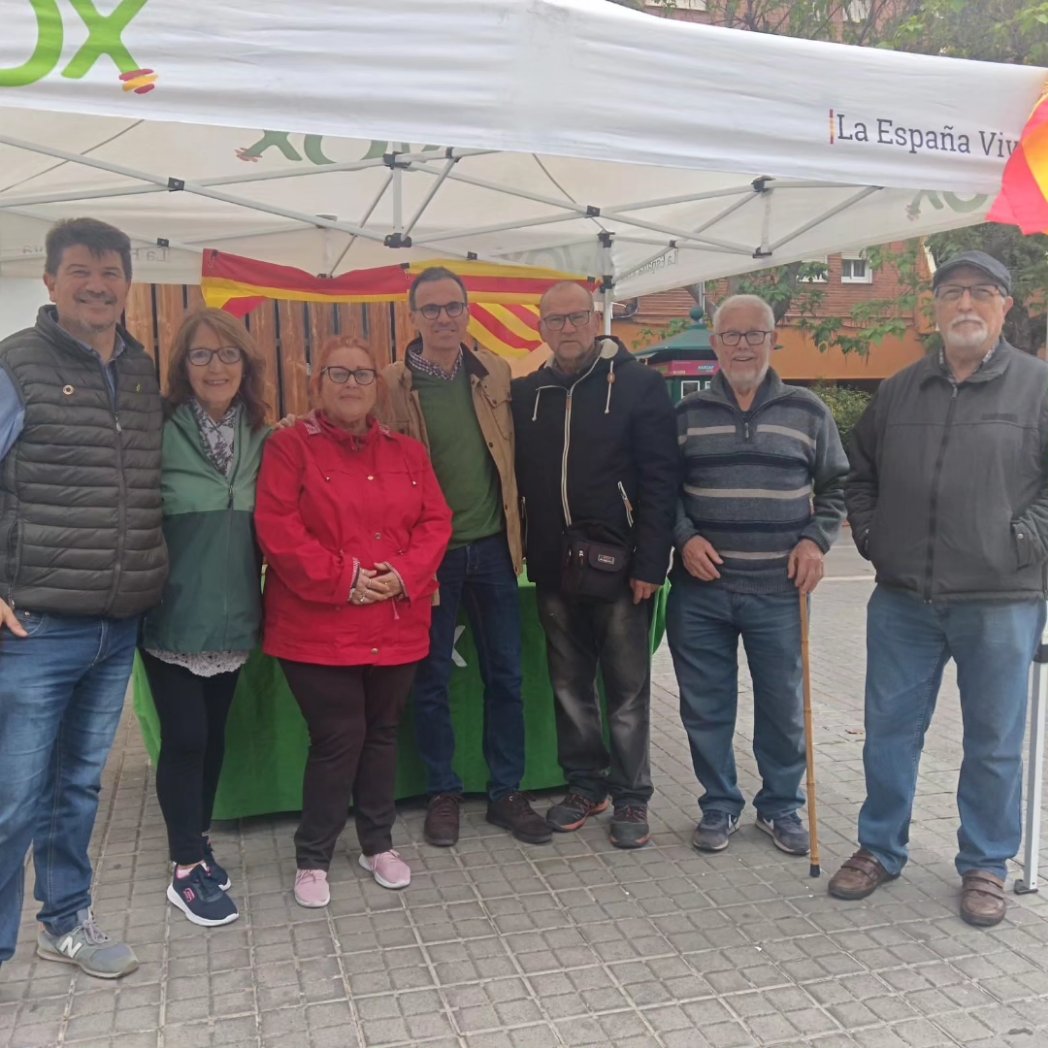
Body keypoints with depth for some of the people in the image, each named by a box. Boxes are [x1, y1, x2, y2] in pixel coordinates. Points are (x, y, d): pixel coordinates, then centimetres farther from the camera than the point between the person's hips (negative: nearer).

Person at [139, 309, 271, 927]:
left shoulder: (261, 439, 6)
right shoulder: (160, 433, -11)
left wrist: (259, 598, 8)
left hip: (233, 615, 5)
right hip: (173, 616, -5)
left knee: (213, 733, 16)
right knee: (184, 737, 0)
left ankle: (198, 839, 34)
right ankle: (187, 871, 15)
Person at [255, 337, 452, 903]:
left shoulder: (407, 452, 11)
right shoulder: (290, 445, -4)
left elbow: (435, 521, 6)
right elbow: (277, 528, -12)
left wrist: (404, 575, -11)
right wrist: (342, 580, -18)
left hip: (396, 625, 5)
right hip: (320, 627, -4)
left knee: (382, 733, 15)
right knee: (338, 739, -2)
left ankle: (378, 843, 33)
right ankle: (312, 857, 18)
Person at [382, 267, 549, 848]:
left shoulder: (496, 372, 3)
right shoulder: (392, 382, -7)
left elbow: (509, 453, 11)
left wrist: (515, 532, 8)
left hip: (491, 546, 3)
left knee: (505, 675, 10)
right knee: (432, 680, 9)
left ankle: (507, 792, 25)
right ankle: (442, 793, 26)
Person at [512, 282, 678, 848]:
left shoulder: (639, 385, -5)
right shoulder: (526, 393, 9)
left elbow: (659, 481, -9)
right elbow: (519, 478, 11)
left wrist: (649, 563, -15)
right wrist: (527, 552, 2)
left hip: (618, 566, -4)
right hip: (554, 567, 4)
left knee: (627, 690, 7)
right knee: (569, 685, 14)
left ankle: (632, 796, 22)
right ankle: (585, 784, 30)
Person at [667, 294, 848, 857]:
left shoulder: (808, 411, 5)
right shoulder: (686, 413, 6)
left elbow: (835, 485, 12)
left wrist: (816, 539, -3)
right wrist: (684, 537, -6)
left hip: (779, 589, 0)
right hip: (699, 588, 1)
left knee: (785, 706, 8)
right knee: (705, 707, 8)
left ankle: (781, 806, 28)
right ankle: (719, 805, 26)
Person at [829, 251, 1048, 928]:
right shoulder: (900, 390, 10)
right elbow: (860, 474, 20)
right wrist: (870, 536, 9)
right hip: (903, 601, 3)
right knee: (890, 730, 11)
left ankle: (986, 866, 27)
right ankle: (881, 849, 28)